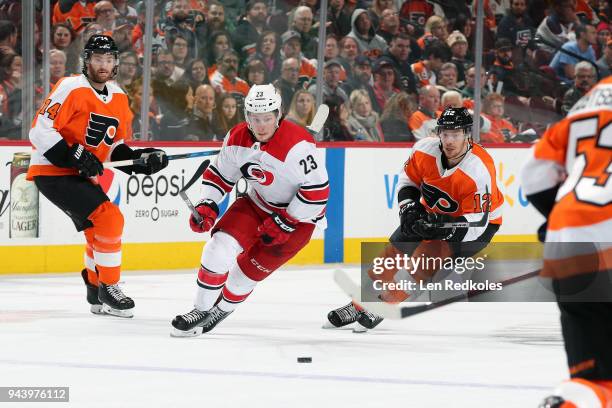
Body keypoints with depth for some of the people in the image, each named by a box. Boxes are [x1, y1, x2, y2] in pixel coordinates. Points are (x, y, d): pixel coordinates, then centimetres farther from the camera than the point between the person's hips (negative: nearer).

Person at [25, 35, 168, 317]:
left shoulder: (119, 98, 9)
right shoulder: (71, 89, -16)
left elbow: (116, 146, 18)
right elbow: (40, 131, -21)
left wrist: (139, 158, -1)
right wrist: (74, 157, -27)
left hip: (80, 176, 9)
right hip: (52, 173, -9)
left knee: (101, 231, 18)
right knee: (109, 219, -19)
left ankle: (97, 294, 38)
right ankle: (108, 288, -6)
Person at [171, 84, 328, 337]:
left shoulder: (297, 144, -29)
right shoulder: (237, 138, -10)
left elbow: (318, 190, -26)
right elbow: (219, 174, 6)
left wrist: (284, 223, -21)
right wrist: (207, 206, -9)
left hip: (297, 214, -5)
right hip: (256, 204, 5)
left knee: (251, 269, -5)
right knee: (220, 248, -13)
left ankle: (222, 309, 21)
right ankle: (202, 310, 1)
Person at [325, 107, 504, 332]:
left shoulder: (479, 171, -33)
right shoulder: (425, 150, -19)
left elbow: (475, 223, -31)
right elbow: (408, 179, 2)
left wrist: (445, 229, -45)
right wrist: (408, 206, -15)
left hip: (478, 222, -6)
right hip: (433, 213, 6)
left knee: (429, 253, -23)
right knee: (397, 247, 1)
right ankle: (362, 304, 14)